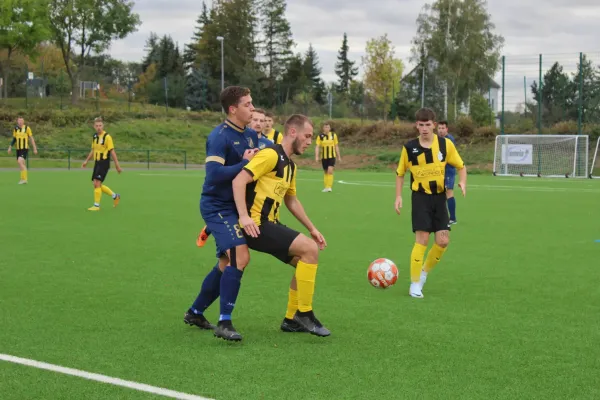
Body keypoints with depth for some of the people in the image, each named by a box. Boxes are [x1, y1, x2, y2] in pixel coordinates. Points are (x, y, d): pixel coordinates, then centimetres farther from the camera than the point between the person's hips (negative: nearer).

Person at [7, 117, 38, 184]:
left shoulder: (27, 128, -6)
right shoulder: (15, 129, 7)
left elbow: (31, 139, -2)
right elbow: (14, 139, 18)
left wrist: (35, 148, -3)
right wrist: (10, 147, 13)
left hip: (25, 148, -5)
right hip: (18, 149, 5)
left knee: (20, 161, -21)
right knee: (22, 164, 9)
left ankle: (24, 178, -15)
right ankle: (24, 179, 19)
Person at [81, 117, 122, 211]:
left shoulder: (107, 137, -12)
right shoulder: (94, 136, 10)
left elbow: (112, 151, -13)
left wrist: (117, 165, -13)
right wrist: (86, 161, 18)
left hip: (104, 163, -8)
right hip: (97, 163, 8)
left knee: (97, 183, -13)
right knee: (97, 185, 10)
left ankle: (96, 205, -5)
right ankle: (115, 196, 26)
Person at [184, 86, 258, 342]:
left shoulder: (251, 135, 8)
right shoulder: (219, 136, -17)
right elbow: (214, 174, -26)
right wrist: (244, 163, -21)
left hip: (234, 207, 9)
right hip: (217, 207, -9)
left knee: (228, 264, 16)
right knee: (240, 256, -21)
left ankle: (195, 312, 33)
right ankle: (224, 323, -16)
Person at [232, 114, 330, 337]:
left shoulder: (290, 165, 18)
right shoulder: (271, 155, -12)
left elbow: (291, 200, 30)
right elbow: (239, 180, -21)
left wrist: (312, 229, 28)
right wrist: (243, 216, -29)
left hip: (269, 225, 10)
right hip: (256, 225, -10)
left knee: (306, 261, 10)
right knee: (310, 249, -18)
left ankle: (291, 318, 19)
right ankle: (304, 314, -8)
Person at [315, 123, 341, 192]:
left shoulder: (333, 135, 1)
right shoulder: (320, 136, -2)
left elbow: (336, 146, 9)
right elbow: (317, 147, -6)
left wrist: (339, 156, 10)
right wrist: (316, 156, -17)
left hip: (332, 156, -1)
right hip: (324, 157, 1)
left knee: (330, 171, -17)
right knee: (325, 172, 10)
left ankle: (329, 187, -16)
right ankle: (326, 187, 21)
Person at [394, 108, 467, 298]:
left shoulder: (445, 144, -2)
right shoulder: (409, 147, -4)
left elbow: (460, 166, 7)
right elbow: (400, 173, 7)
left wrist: (462, 182, -12)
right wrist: (398, 196, -1)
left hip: (439, 197, 2)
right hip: (421, 197, -2)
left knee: (443, 241, -2)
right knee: (422, 240, -10)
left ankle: (425, 271, 24)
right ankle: (415, 283, 0)